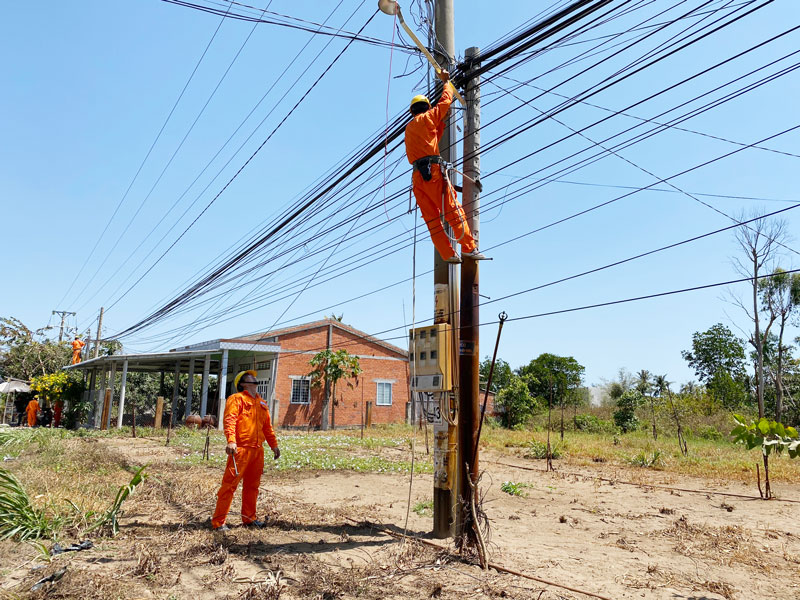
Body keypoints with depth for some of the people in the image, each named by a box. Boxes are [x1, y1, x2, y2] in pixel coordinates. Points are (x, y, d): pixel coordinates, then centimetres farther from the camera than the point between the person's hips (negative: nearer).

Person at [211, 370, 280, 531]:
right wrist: (231, 441, -29)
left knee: (252, 486, 14)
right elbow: (229, 420, -15)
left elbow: (267, 426, 25)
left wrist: (274, 444, 20)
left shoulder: (261, 403, 21)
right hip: (240, 449, -7)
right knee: (230, 484, -6)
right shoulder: (236, 399, -2)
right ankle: (218, 522, 2)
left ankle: (249, 518, 26)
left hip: (257, 450, 7)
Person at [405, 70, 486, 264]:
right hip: (433, 171, -7)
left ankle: (448, 254, -4)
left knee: (431, 218, 0)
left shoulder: (409, 128, 27)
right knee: (453, 210, -7)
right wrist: (446, 82, 31)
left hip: (417, 175, 7)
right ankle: (468, 248, -11)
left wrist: (442, 121, 37)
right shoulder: (427, 118, 8)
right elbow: (445, 101, 16)